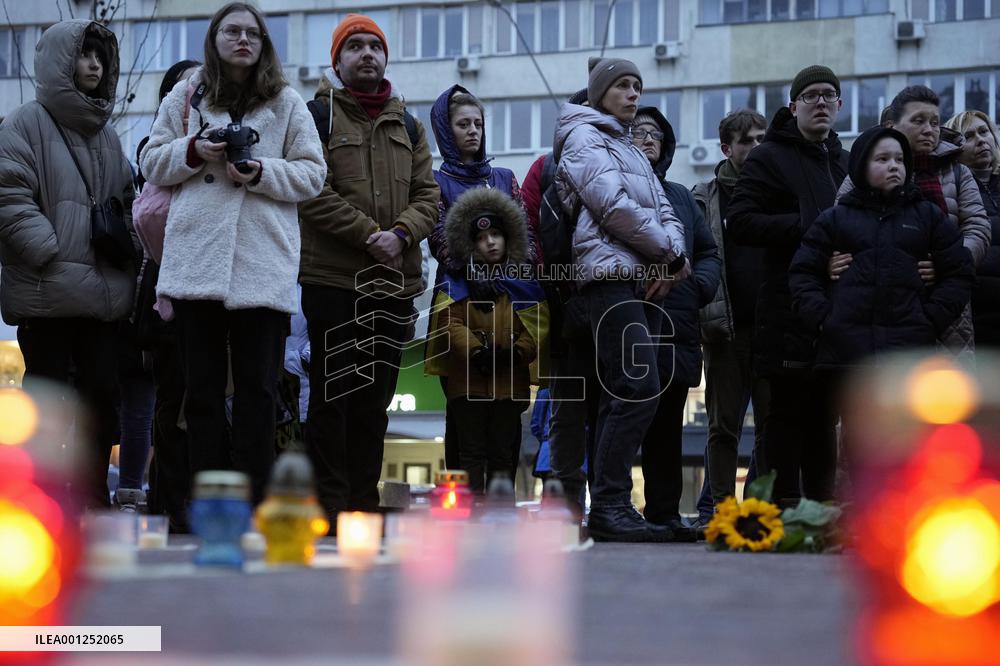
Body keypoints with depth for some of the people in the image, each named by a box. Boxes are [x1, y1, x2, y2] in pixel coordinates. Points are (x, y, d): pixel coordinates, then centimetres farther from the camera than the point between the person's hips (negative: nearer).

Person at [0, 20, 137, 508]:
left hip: (103, 291, 6)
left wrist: (127, 246, 7)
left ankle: (94, 500, 15)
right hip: (47, 293, -6)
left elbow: (126, 201, 25)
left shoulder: (105, 133, 19)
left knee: (102, 394, 7)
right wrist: (52, 255, -18)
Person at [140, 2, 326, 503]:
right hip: (195, 261, 1)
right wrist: (193, 151, -4)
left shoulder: (287, 104, 10)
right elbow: (152, 162, 14)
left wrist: (263, 173, -9)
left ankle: (251, 503, 1)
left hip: (263, 265, -1)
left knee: (258, 389, -3)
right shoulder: (185, 97, 14)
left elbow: (312, 176, 8)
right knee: (202, 386, 4)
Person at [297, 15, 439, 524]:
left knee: (375, 401, 9)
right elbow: (314, 193, -10)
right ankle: (330, 506, -2)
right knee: (332, 397, -4)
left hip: (394, 282, 5)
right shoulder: (318, 115, 1)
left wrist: (402, 234, -10)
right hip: (333, 278, -5)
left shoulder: (407, 126, 18)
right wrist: (369, 235, -16)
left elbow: (427, 195, 11)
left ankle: (364, 506, 14)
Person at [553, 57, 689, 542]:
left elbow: (663, 211, 19)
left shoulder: (630, 151, 29)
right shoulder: (585, 137, 1)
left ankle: (607, 510, 6)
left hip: (645, 281, 9)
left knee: (621, 398, 6)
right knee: (639, 388, -19)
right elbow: (613, 206, -12)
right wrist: (669, 253, -7)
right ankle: (610, 506, -21)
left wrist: (673, 258, -1)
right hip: (613, 275, -9)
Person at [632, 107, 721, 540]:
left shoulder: (679, 196, 22)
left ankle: (665, 513, 14)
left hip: (677, 330, 6)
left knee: (667, 426, 9)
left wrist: (700, 284, 2)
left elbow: (708, 251, 21)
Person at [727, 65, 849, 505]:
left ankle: (822, 505, 16)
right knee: (788, 408, -6)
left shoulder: (844, 163, 22)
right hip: (789, 308, -7)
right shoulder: (770, 157, -1)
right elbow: (740, 223, -11)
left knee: (825, 411, 10)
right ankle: (785, 505, -4)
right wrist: (807, 226, -17)